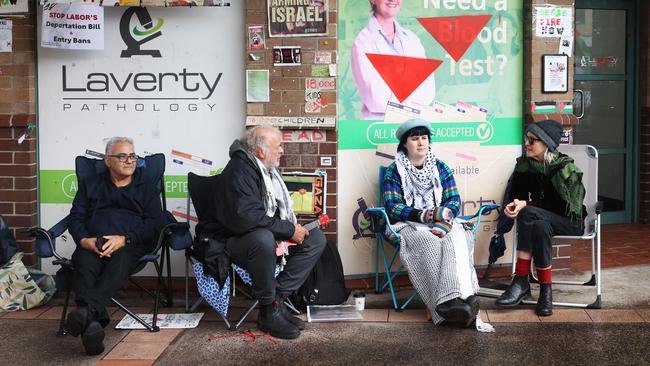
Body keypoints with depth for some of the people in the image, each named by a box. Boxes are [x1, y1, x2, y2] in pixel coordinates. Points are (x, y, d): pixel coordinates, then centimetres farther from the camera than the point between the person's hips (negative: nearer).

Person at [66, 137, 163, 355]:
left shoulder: (147, 190, 23)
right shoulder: (90, 185, 29)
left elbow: (152, 224, 7)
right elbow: (76, 217, 16)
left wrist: (124, 239, -13)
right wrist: (84, 239, -8)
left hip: (131, 243, -1)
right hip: (91, 243, 1)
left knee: (120, 260, -39)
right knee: (84, 264, -36)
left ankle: (86, 310, -58)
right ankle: (94, 322, -56)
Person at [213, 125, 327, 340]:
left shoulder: (267, 169, 10)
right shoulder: (239, 171, -21)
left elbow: (279, 208, 21)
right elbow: (246, 217, -34)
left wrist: (292, 228, -1)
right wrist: (289, 230, -26)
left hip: (270, 234, 10)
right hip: (236, 240, -9)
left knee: (316, 239, -3)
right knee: (263, 239, -41)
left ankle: (278, 297, -11)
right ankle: (269, 311, -23)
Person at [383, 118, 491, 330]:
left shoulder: (440, 167, 17)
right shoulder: (394, 171, 7)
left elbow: (454, 199, 9)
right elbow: (392, 206, -4)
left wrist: (446, 216, -14)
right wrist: (423, 215, -18)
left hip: (441, 223, 3)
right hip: (410, 225, -2)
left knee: (456, 238, -33)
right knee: (430, 243, -36)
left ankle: (461, 299, -46)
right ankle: (449, 302, -45)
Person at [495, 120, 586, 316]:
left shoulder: (566, 168, -15)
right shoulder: (524, 164, 0)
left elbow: (560, 205, -18)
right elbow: (515, 195, 7)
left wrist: (526, 204, -25)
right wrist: (513, 205, -17)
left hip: (569, 222, -4)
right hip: (542, 219, 4)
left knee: (528, 214, -33)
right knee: (540, 227, -34)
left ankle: (521, 281, -29)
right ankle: (545, 288, -27)